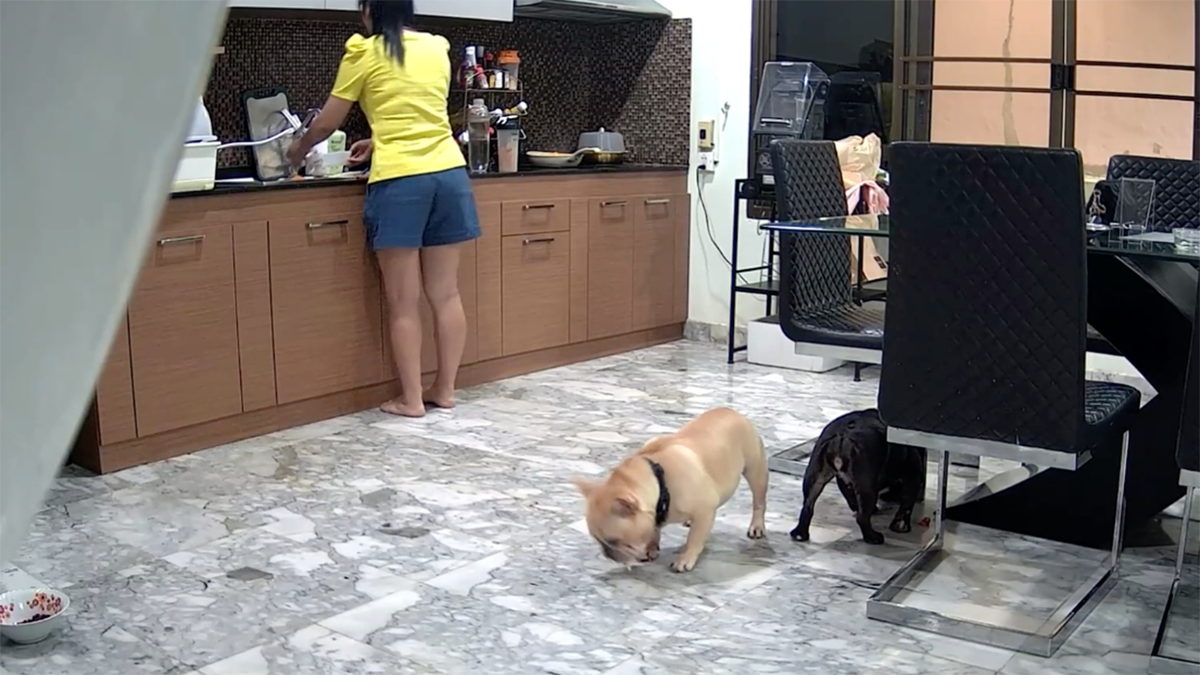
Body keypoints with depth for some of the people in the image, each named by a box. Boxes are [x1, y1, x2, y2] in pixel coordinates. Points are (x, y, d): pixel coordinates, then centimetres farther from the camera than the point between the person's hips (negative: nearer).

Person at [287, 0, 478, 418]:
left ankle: (411, 399, 7)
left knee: (403, 303, 2)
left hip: (400, 181, -5)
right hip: (449, 173, 5)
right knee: (445, 293, 10)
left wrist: (299, 150, 28)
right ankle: (445, 389, 18)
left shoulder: (364, 53, 0)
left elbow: (327, 123, 8)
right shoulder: (438, 48, 14)